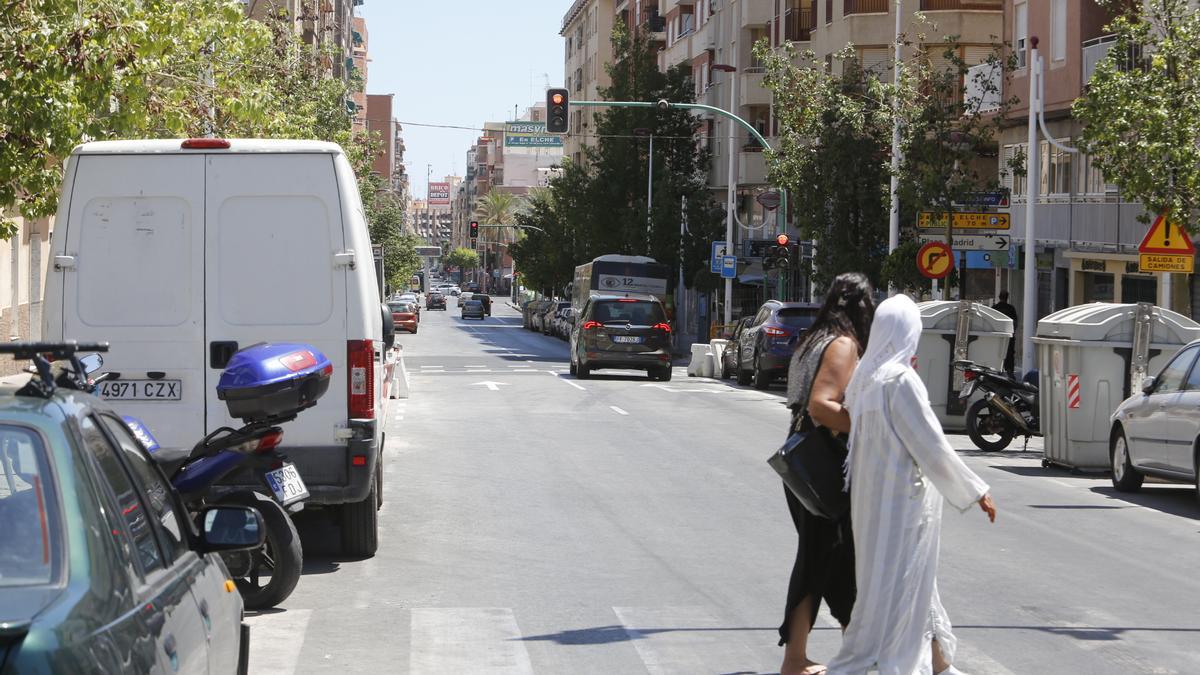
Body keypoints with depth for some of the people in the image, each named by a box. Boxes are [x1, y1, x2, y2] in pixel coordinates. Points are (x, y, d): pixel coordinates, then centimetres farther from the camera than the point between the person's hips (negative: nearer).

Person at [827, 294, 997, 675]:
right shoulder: (901, 380, -19)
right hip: (902, 500, -9)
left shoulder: (864, 378, 4)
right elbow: (931, 447, -18)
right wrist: (976, 493, -9)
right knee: (892, 589, -1)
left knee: (916, 585, 19)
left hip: (873, 497, 9)